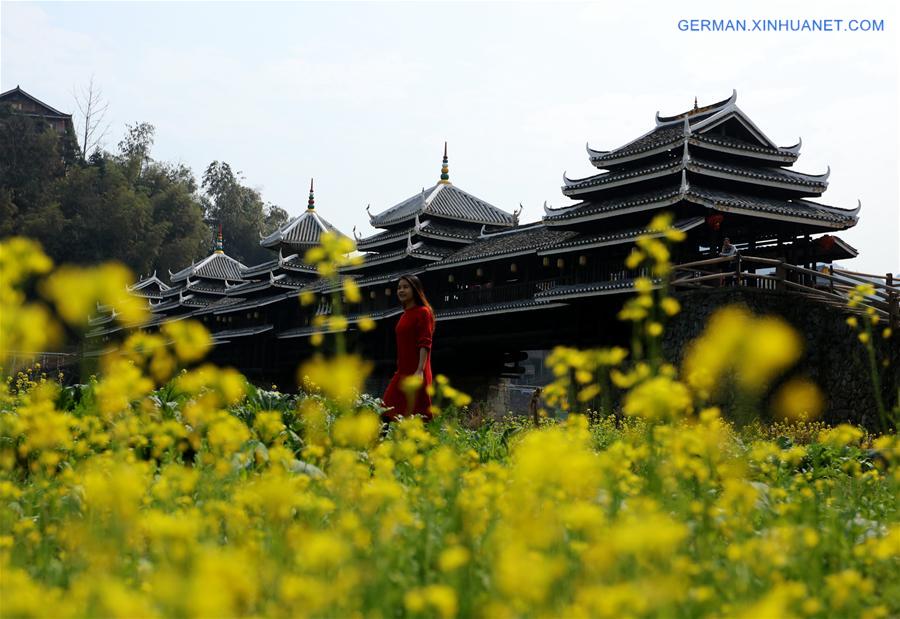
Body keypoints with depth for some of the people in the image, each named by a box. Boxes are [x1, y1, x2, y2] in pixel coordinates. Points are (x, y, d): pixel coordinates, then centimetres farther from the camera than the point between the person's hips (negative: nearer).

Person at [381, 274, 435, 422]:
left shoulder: (423, 312, -7)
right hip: (402, 372, 8)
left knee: (413, 414, -6)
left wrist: (420, 370, -24)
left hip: (415, 372, -8)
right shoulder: (405, 315, 16)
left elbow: (425, 344, -15)